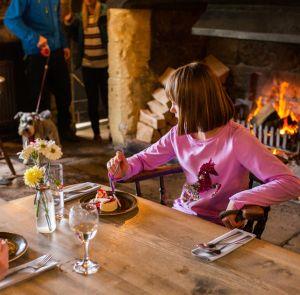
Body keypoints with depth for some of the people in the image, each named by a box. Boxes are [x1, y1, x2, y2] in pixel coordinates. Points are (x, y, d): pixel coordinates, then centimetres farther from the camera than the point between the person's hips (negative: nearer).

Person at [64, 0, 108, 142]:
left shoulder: (106, 13, -8)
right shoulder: (80, 17, 7)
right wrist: (69, 24, 7)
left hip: (105, 65, -4)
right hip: (87, 66, 4)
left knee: (107, 100, 4)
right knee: (92, 101, 10)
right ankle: (96, 133, 22)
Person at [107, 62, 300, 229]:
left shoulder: (237, 139, -20)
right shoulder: (179, 134, 0)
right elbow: (145, 159, 15)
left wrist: (239, 201, -33)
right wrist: (125, 168, -8)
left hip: (218, 226, -5)